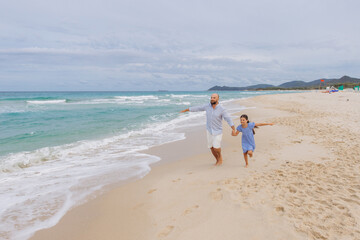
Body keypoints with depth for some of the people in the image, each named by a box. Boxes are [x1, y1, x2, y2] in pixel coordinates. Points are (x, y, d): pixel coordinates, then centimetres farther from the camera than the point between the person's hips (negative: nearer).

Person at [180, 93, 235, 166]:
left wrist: (233, 129, -26)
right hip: (209, 130, 4)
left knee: (216, 147, -13)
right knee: (211, 147, 7)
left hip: (218, 131, -4)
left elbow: (228, 119, -18)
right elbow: (197, 108, 4)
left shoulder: (221, 109, -17)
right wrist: (186, 110, 11)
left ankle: (220, 156, 20)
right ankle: (218, 160, 29)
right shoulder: (207, 106, -6)